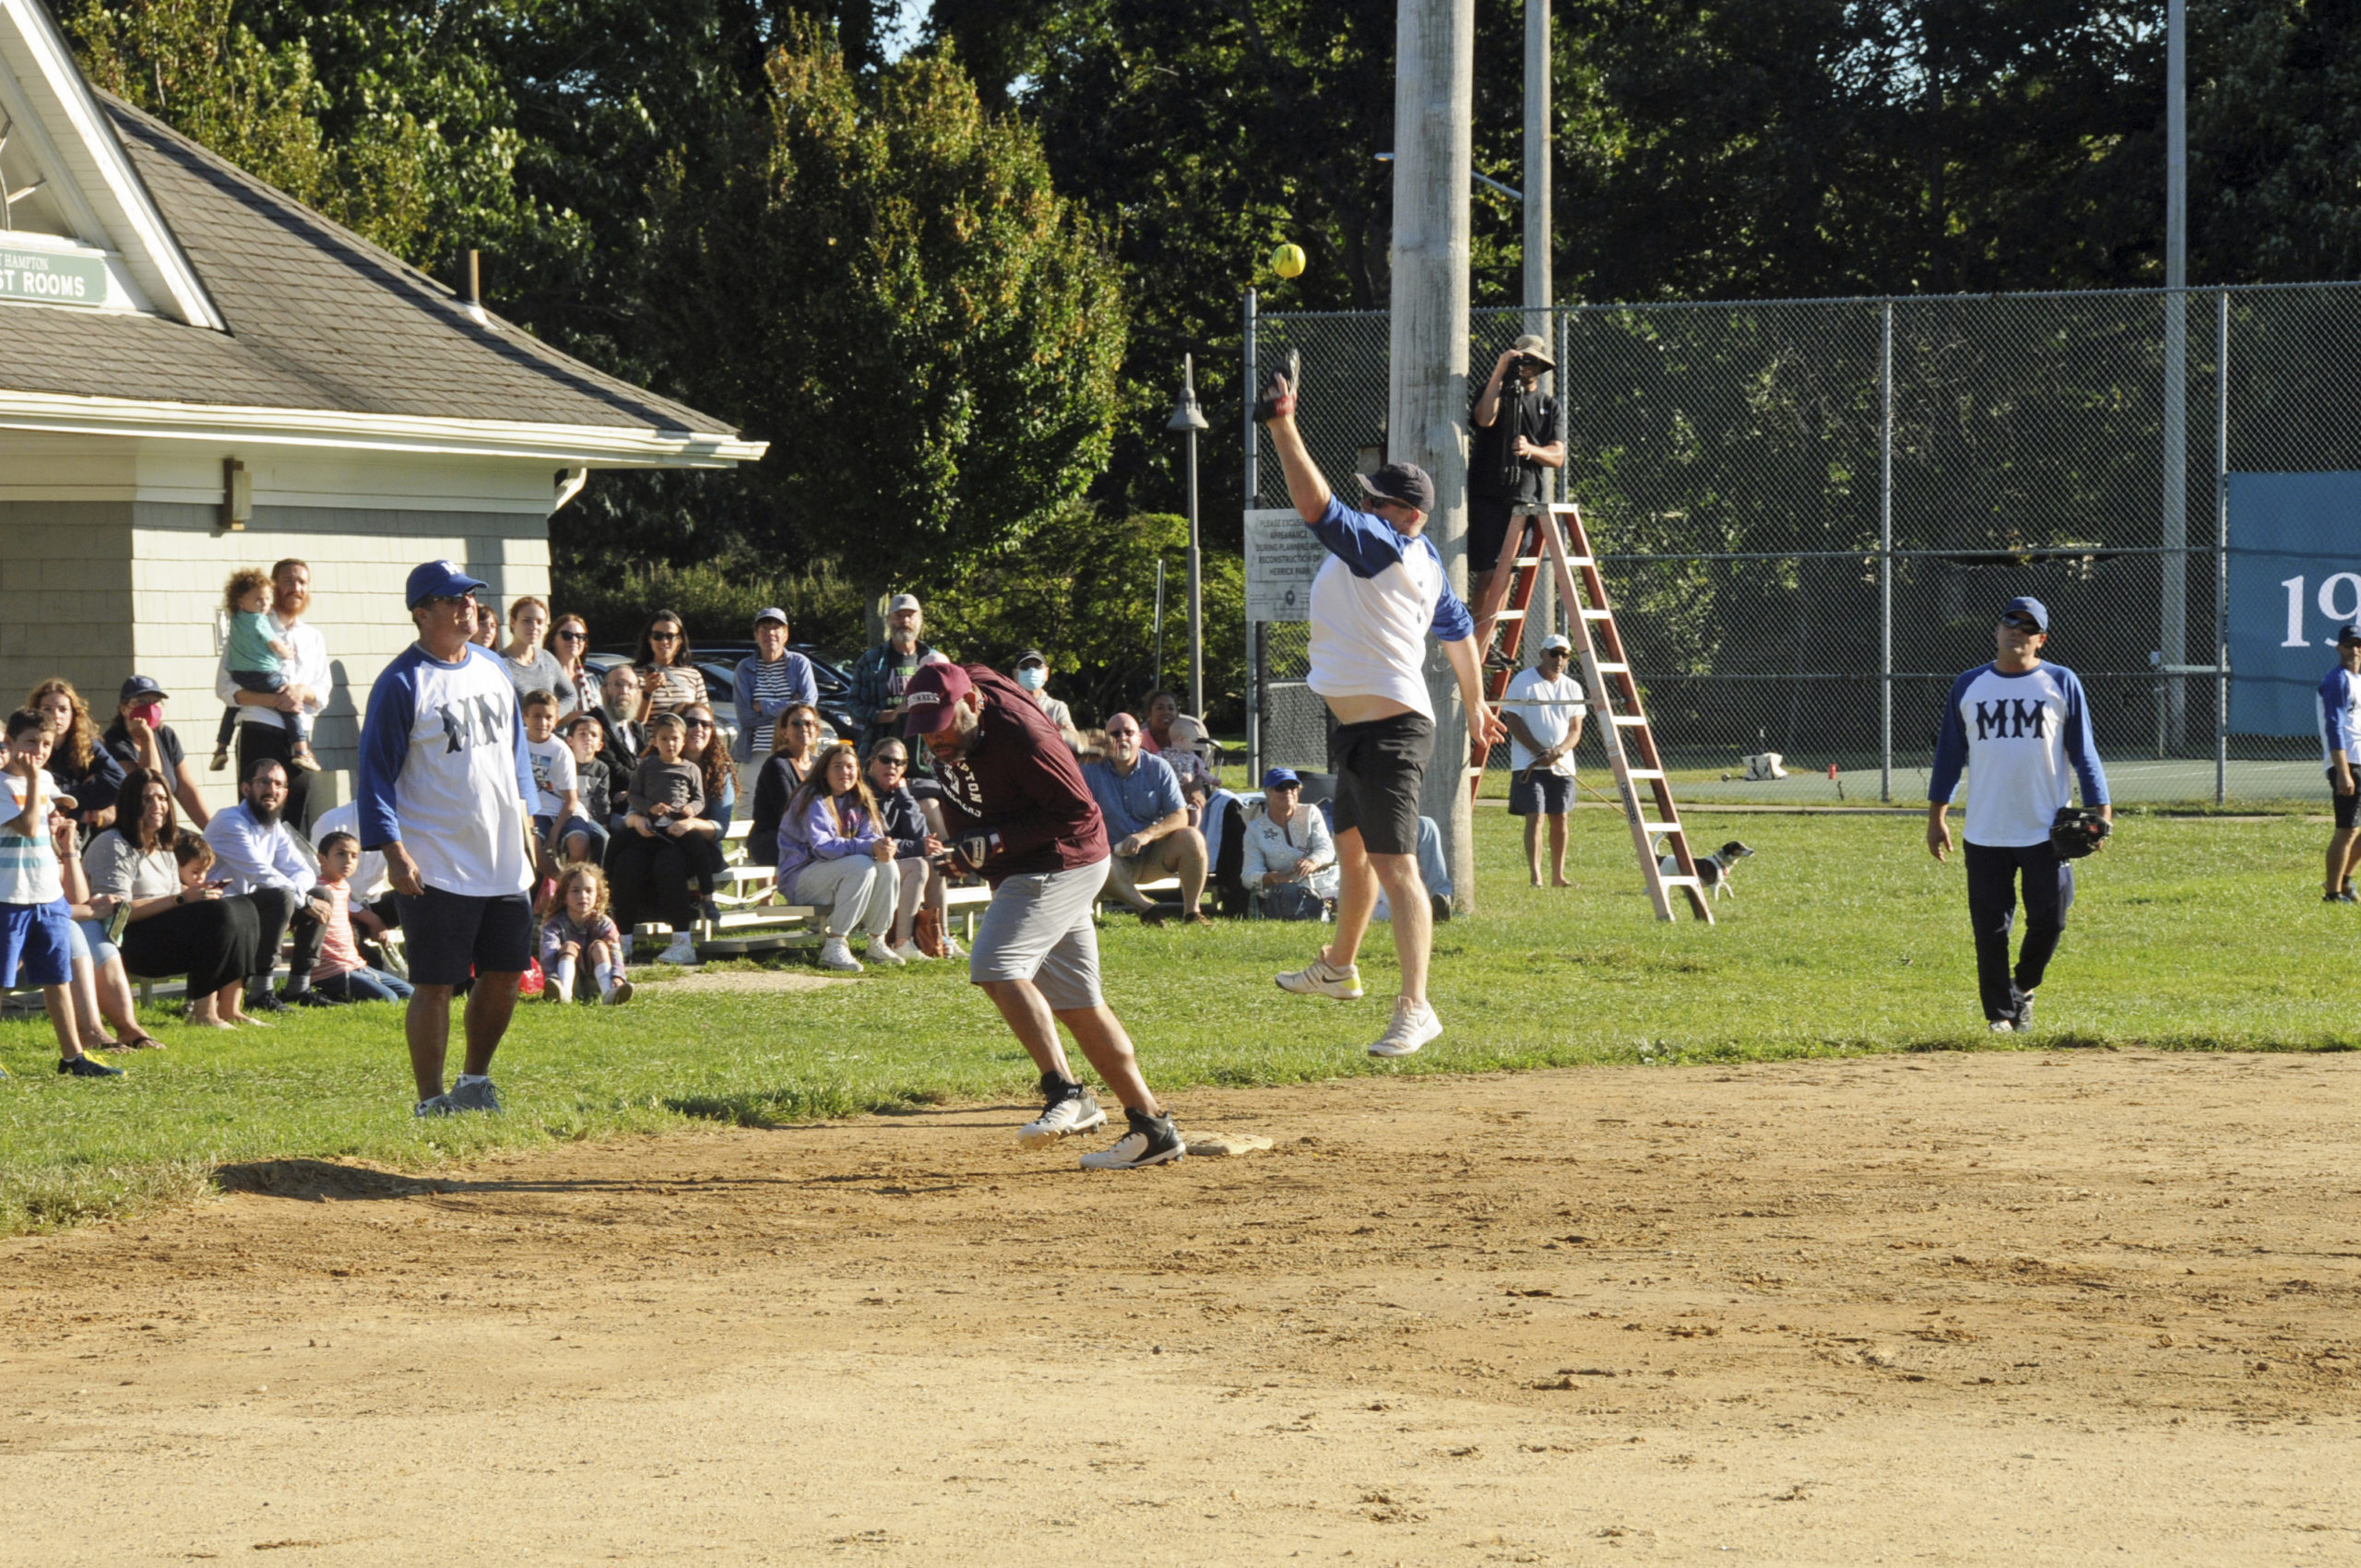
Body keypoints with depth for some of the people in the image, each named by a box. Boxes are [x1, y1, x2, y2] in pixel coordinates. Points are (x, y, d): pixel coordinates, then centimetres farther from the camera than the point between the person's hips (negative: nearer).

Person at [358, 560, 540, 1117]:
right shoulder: (401, 683, -10)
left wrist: (524, 820, 15)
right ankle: (430, 1101, 2)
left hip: (505, 862, 7)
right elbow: (376, 773, -11)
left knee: (505, 974, 12)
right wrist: (394, 852, -18)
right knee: (435, 985, -4)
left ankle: (475, 1082, 28)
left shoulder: (492, 671, 11)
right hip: (437, 868, -7)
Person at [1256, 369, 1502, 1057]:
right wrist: (1475, 709, 37)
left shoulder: (1382, 547, -18)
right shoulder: (1423, 562, 12)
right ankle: (1338, 967, 49)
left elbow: (1315, 504, -32)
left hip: (1390, 733, -11)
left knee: (1394, 866, -17)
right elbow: (1460, 633, 26)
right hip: (1359, 731, 11)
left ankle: (1415, 1008, -25)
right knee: (1351, 848, 28)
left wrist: (1282, 424, -33)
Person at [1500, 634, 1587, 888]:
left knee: (1559, 819, 7)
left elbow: (1575, 729, 7)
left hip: (1562, 765, 5)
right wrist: (1540, 751, -15)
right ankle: (1535, 876, -15)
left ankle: (1558, 876, 15)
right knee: (1535, 817, -12)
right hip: (1528, 763, -5)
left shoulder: (1572, 687, 9)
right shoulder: (1523, 681, -3)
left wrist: (1559, 751, -14)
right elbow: (1513, 722, -7)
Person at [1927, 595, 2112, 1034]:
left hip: (2047, 830, -1)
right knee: (1990, 928, 0)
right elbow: (1950, 753, 13)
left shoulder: (2061, 684, 3)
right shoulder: (1968, 687, 8)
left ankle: (2023, 990, 22)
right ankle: (2000, 1012, 8)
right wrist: (1937, 816, 9)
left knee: (2049, 920, -3)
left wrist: (2099, 811, -4)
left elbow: (2083, 752, 3)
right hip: (1985, 832, 1)